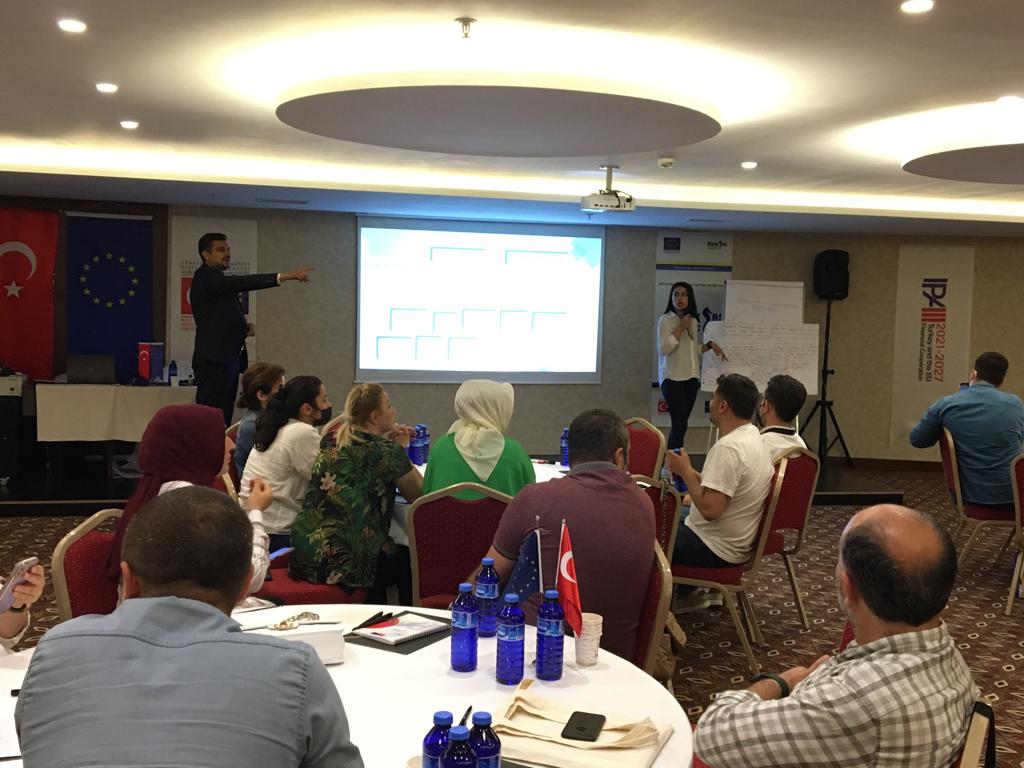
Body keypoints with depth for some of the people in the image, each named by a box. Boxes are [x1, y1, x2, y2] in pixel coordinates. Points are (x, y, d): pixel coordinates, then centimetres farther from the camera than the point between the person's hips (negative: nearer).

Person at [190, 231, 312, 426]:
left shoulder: (217, 280, 20)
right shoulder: (205, 278, -9)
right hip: (214, 360, -9)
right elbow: (242, 283, -24)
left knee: (224, 419, 6)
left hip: (227, 358, 9)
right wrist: (287, 276, -29)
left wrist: (244, 327, 5)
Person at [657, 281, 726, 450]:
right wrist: (681, 327, -13)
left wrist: (710, 345, 7)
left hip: (691, 377, 6)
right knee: (679, 423, -15)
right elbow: (663, 348, -15)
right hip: (672, 377, -6)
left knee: (682, 423, 4)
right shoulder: (666, 320, -4)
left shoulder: (693, 321, 15)